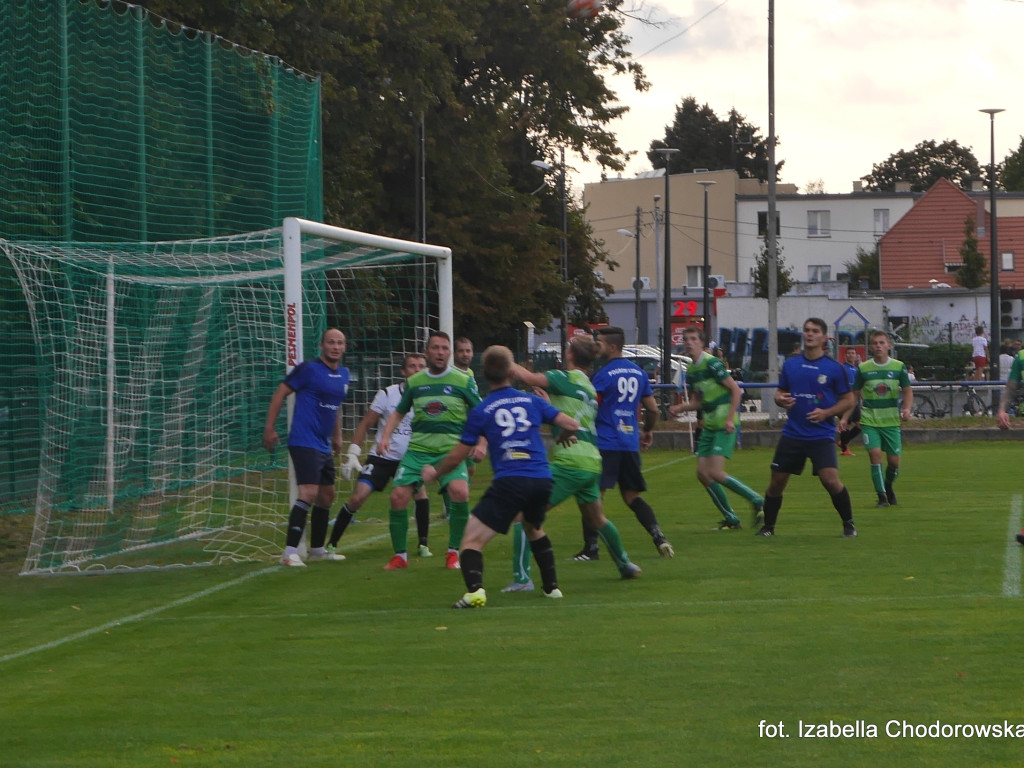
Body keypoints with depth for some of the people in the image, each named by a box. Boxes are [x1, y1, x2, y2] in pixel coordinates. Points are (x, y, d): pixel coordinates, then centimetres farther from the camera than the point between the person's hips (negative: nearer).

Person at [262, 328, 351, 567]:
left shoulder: (343, 374, 12)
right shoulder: (308, 369, -10)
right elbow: (280, 393, -7)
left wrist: (337, 435, 27)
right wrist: (269, 428, -11)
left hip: (324, 446, 9)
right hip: (304, 442, -9)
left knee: (327, 496, 16)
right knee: (309, 493, -20)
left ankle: (317, 549, 31)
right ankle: (290, 552, -22)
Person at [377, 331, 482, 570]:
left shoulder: (462, 381, 0)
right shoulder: (415, 382, 8)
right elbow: (399, 413, 20)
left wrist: (482, 444, -8)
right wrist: (386, 436, 4)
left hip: (451, 450, -3)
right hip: (417, 449, 3)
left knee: (460, 492, -27)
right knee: (398, 496, -10)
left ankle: (453, 552, -7)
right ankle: (400, 555, 10)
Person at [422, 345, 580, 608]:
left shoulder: (481, 411, 4)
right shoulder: (532, 401, 11)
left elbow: (457, 457, 9)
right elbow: (571, 425, 10)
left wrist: (434, 473, 28)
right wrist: (562, 438, 35)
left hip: (509, 481, -5)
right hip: (542, 479, 5)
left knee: (472, 539, -5)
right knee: (534, 529, 34)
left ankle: (475, 590, -29)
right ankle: (552, 586, 34)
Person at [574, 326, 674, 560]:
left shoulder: (603, 375, -9)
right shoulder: (638, 373, 12)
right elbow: (653, 409, 17)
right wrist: (648, 431, 33)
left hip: (605, 442, -6)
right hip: (630, 444, 6)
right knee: (633, 497, 12)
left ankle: (590, 548, -3)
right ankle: (659, 538, -2)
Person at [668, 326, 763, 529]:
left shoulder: (712, 363, -13)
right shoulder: (691, 370, 12)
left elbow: (736, 390, -14)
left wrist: (730, 419, -20)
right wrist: (680, 408, 4)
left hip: (725, 426, -9)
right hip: (709, 426, 9)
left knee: (715, 472, -16)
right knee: (702, 473, 4)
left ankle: (757, 501, -2)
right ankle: (731, 519, 15)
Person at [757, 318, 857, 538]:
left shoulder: (834, 368, -3)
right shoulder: (790, 364, 7)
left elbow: (848, 400, 1)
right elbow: (780, 393, 16)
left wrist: (826, 413, -14)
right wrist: (780, 399, -9)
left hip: (822, 435, -4)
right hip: (792, 434, 4)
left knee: (831, 480, -17)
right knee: (777, 482, 4)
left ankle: (848, 524, 3)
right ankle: (768, 527, 20)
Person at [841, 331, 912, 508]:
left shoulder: (899, 367, 0)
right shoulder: (863, 368, 1)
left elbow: (908, 391, 4)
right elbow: (854, 395, 8)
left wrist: (907, 408, -15)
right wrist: (845, 418, 3)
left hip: (891, 420, 1)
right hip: (869, 420, -1)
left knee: (894, 461, 1)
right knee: (875, 455, -16)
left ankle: (888, 488, 31)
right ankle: (881, 496, -7)